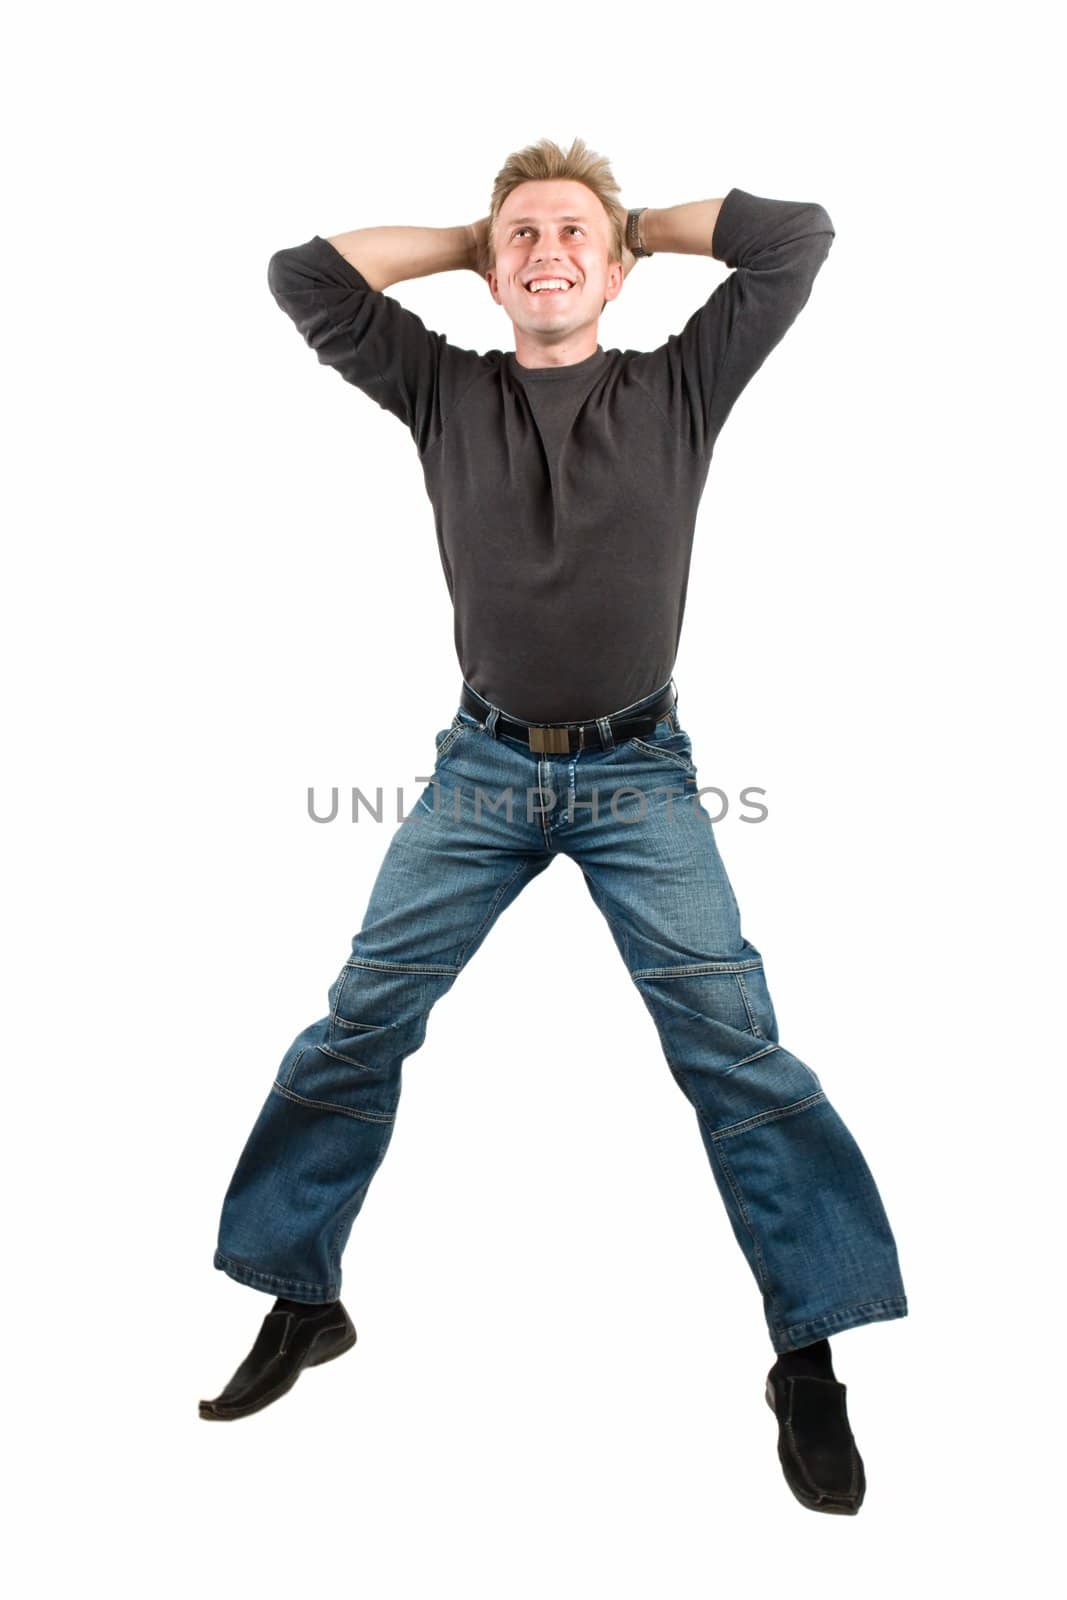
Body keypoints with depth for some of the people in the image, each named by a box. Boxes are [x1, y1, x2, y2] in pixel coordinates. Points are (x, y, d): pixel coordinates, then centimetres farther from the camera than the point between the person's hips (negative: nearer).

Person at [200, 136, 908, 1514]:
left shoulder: (678, 388, 2)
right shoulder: (446, 391, 5)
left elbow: (799, 236, -2)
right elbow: (301, 275, 4)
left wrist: (644, 222, 8)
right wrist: (463, 240, 9)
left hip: (641, 772, -1)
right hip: (483, 765, 2)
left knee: (734, 1043, -9)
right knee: (358, 1021, 1)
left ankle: (811, 1355, 4)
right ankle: (300, 1297, 19)